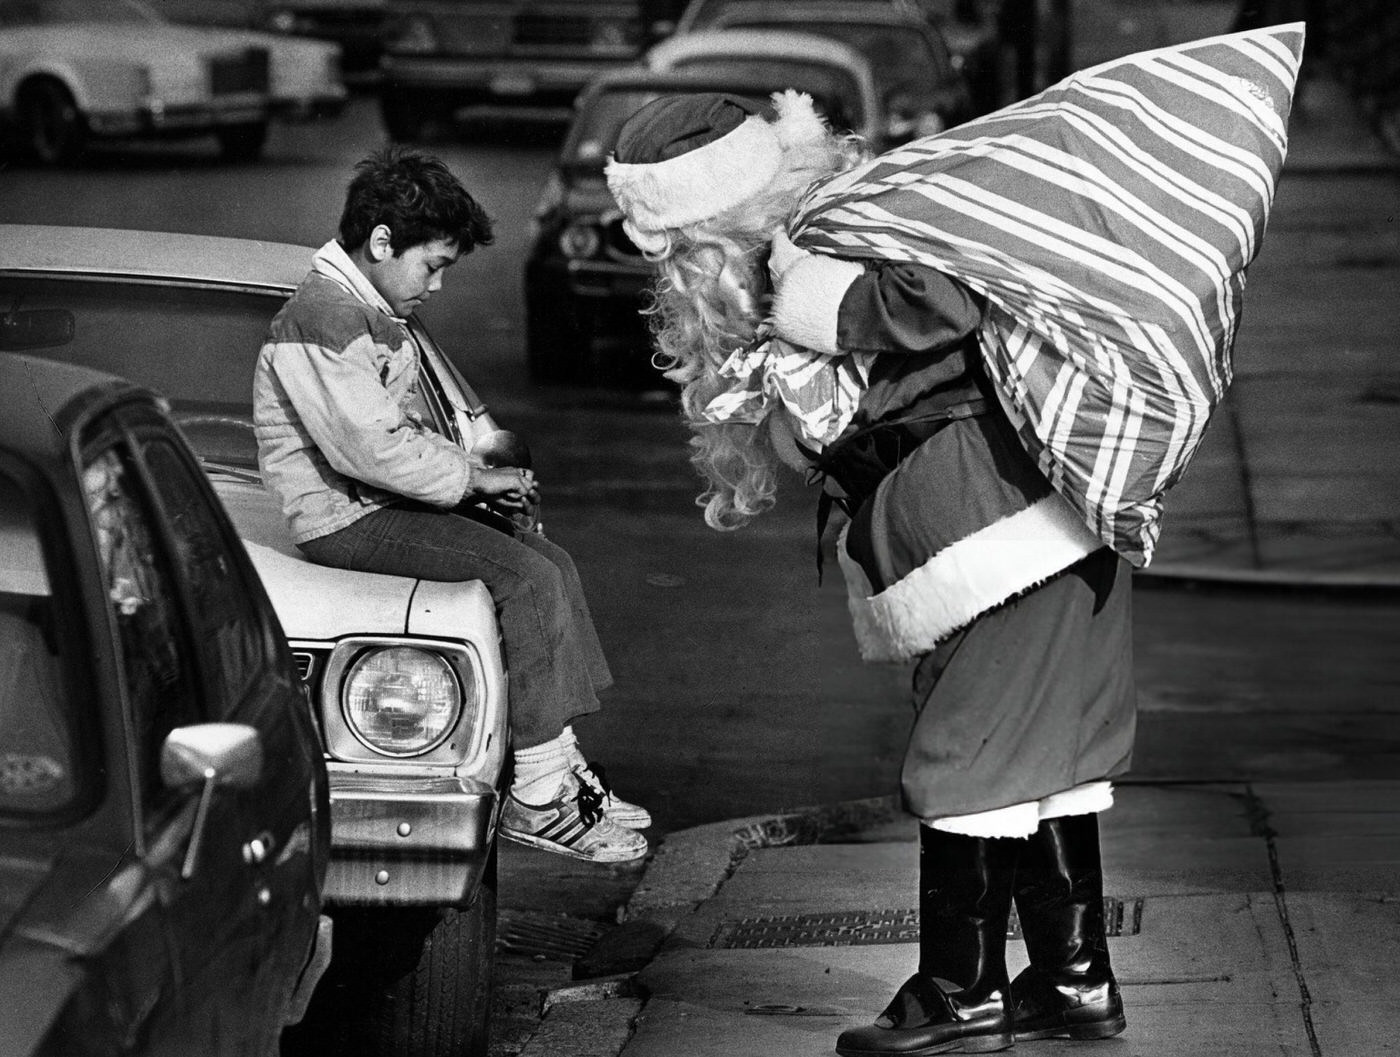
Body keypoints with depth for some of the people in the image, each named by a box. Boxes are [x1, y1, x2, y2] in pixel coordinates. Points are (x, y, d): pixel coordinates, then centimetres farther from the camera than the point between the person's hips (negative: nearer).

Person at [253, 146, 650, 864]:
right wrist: (474, 477, -15)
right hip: (342, 520, -11)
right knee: (529, 581, -19)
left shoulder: (374, 318, 16)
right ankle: (536, 800, -16)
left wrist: (478, 476, 5)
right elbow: (371, 448, -25)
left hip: (381, 502, 11)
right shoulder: (321, 321, -19)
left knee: (551, 563, 4)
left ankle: (560, 766, 4)